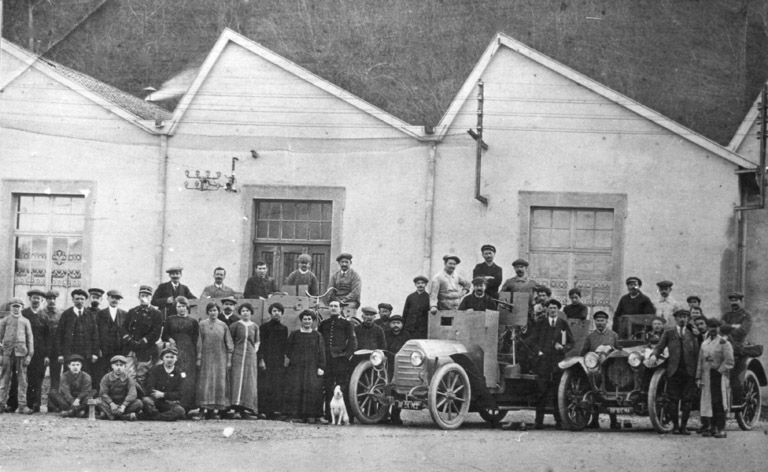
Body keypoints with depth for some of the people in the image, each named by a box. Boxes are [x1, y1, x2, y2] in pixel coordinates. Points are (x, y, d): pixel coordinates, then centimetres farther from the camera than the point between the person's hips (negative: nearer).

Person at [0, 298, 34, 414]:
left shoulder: (25, 322, 11)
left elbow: (30, 338, 10)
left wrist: (29, 355, 2)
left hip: (21, 352, 0)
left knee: (22, 380, -3)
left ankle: (22, 406, -3)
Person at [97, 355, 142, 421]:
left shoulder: (128, 379, 0)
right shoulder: (107, 378, 1)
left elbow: (132, 394, -14)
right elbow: (103, 393, -10)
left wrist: (123, 406, -30)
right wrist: (111, 404, -28)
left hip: (124, 403, 1)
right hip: (110, 404, -1)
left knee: (138, 403, -27)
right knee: (98, 403, -31)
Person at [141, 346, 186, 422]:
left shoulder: (180, 374, 6)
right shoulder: (155, 370, 6)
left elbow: (180, 394, -2)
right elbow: (149, 390, -4)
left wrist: (163, 395, -14)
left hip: (172, 403, 0)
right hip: (156, 401, 0)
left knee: (180, 410, -34)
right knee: (146, 400, -34)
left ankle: (154, 418, -36)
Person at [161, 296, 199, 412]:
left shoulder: (193, 322, 10)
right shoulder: (170, 320, 12)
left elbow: (196, 340, 7)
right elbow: (164, 336, 12)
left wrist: (197, 358, -1)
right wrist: (169, 339, -12)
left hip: (189, 354, 0)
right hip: (174, 352, 0)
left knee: (188, 380, -7)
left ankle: (187, 407, -6)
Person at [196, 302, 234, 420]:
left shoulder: (223, 326, 6)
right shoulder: (202, 325, 3)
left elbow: (229, 344, 7)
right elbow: (199, 342, 2)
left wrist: (229, 360, 2)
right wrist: (199, 358, -4)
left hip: (220, 357, 1)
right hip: (206, 357, -1)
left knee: (219, 383, -2)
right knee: (205, 383, -5)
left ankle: (213, 410, 1)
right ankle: (203, 410, -6)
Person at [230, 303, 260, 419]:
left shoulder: (255, 326, 10)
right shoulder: (235, 325, 2)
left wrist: (254, 350, 8)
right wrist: (232, 351, 2)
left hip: (251, 357, 3)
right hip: (237, 356, -3)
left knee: (250, 382, -2)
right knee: (237, 380, -12)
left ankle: (248, 410, -1)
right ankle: (238, 409, -17)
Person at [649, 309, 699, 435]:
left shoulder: (692, 334, 12)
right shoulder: (668, 333, 12)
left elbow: (696, 353, 8)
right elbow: (659, 347, 8)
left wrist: (697, 372, -1)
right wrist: (654, 355, -16)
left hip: (689, 371, 0)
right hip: (673, 371, 0)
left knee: (687, 401, -1)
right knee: (673, 400, -2)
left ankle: (684, 426, 6)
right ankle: (675, 426, 7)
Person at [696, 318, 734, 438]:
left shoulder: (724, 342, -2)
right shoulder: (704, 344, 16)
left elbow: (729, 361, -8)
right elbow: (700, 361, 17)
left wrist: (719, 371, -12)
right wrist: (698, 377, 11)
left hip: (719, 376, -6)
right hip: (707, 377, 6)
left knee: (719, 403, -8)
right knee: (709, 403, 5)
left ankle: (721, 430, -7)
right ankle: (713, 428, 11)